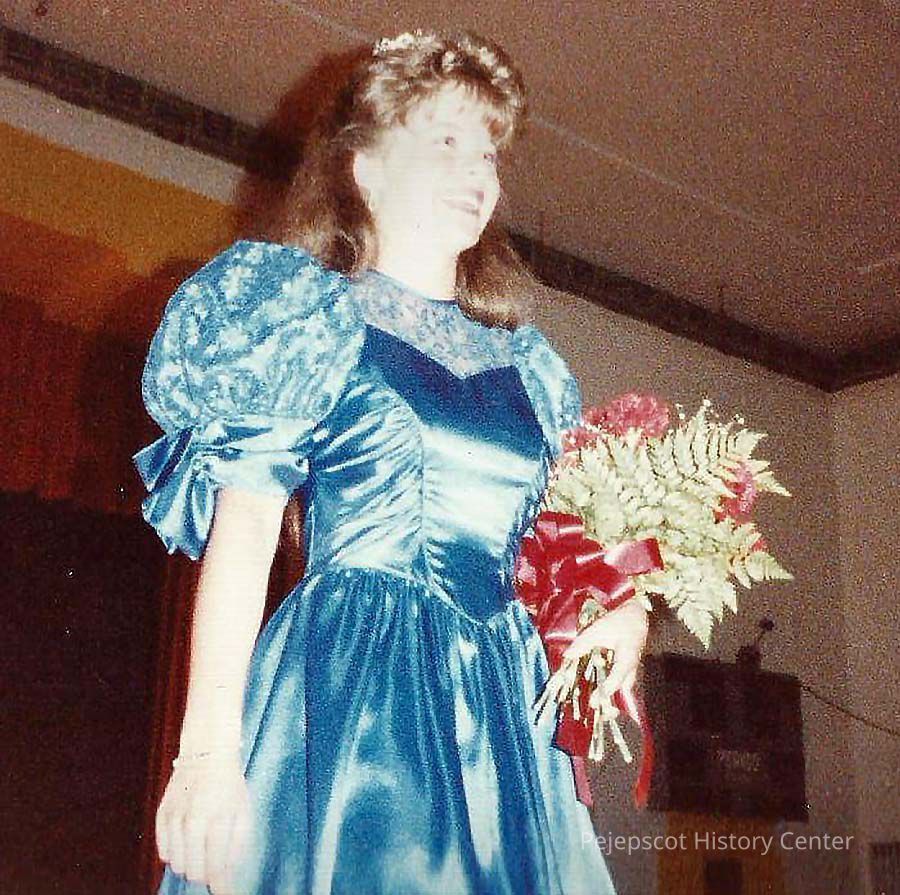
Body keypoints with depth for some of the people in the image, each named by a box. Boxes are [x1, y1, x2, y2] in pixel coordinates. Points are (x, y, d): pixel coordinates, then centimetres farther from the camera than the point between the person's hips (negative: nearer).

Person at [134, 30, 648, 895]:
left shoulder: (528, 365, 16)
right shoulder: (313, 314, 1)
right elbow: (242, 531, -9)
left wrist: (623, 611, 0)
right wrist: (209, 746, -17)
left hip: (502, 706, 6)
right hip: (345, 689, -5)